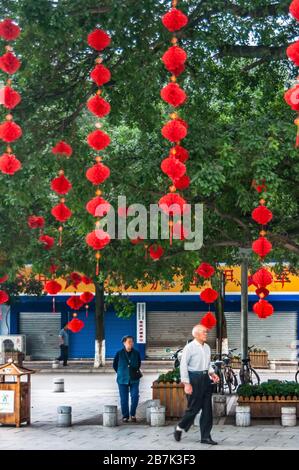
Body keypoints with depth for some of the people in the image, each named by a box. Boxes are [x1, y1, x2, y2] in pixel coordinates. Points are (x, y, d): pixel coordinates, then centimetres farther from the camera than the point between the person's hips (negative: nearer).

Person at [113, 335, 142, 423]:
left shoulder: (136, 353, 1)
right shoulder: (119, 353, -3)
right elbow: (115, 365, 9)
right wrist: (120, 373, 9)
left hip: (134, 379, 1)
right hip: (123, 380, -1)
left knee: (135, 397, -8)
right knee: (124, 399, 3)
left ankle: (133, 414, 11)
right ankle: (125, 416, 14)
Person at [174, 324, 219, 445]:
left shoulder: (207, 347, 12)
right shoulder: (189, 347, -9)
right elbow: (183, 365, -11)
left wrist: (212, 373, 4)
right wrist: (186, 384, -16)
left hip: (205, 378, 7)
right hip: (194, 379, -7)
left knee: (207, 409, 5)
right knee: (194, 407, -3)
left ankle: (205, 436, 9)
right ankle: (180, 428, 20)